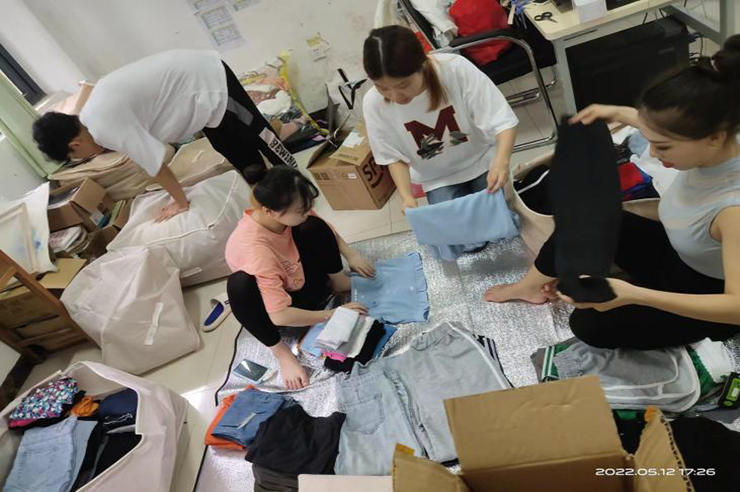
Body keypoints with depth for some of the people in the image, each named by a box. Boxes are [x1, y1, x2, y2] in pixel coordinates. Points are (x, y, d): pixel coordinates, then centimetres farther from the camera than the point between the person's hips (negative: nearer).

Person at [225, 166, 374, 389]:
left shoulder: (284, 211, -22)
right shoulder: (255, 248, -40)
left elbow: (325, 229, 1)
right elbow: (280, 315, -39)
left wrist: (351, 256, -9)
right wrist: (333, 314, -30)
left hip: (305, 282, 6)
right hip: (273, 303, -5)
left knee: (314, 227, -18)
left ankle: (338, 283, 5)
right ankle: (280, 351, -17)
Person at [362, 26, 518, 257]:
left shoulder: (456, 69, -30)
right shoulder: (373, 104, -23)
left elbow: (503, 121, -25)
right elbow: (395, 157, -9)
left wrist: (501, 161, -44)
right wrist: (407, 196, -25)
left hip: (481, 162, 0)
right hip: (439, 179, 1)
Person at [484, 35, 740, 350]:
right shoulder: (710, 148, -18)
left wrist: (634, 294, -49)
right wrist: (617, 113, 4)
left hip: (708, 294, -6)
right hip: (674, 254, 7)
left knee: (589, 326, -16)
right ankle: (530, 286, 15)